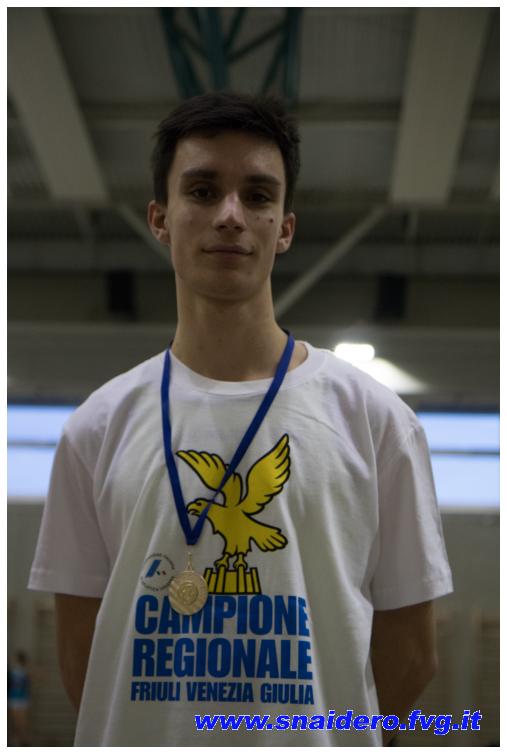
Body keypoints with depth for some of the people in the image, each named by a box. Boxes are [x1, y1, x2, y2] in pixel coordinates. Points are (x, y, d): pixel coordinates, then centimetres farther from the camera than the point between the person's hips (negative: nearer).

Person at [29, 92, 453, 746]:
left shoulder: (375, 417, -5)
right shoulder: (97, 428, 0)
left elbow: (409, 654, -1)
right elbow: (79, 653, 3)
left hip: (321, 739, -1)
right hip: (136, 737, 1)